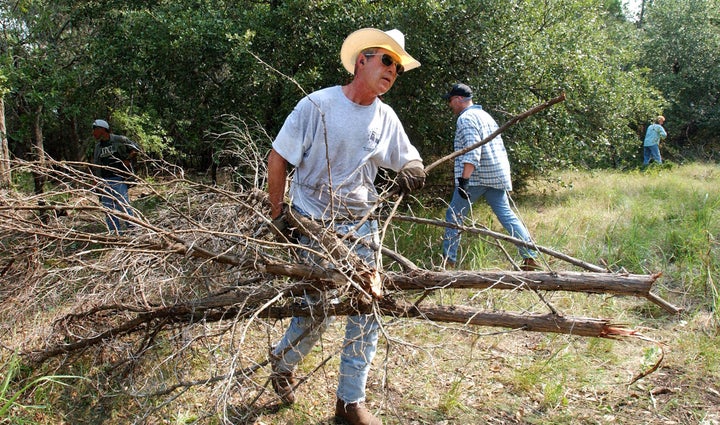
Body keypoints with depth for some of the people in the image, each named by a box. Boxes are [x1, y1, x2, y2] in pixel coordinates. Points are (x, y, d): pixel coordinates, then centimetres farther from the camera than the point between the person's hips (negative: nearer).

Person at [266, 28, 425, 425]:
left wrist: (412, 167, -9)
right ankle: (282, 361, 33)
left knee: (366, 311, 4)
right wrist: (277, 213, -6)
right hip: (314, 225, -5)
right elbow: (277, 158, -7)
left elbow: (408, 156, 16)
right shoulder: (317, 105, -11)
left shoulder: (385, 117, 4)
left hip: (360, 225, 5)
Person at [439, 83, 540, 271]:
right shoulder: (485, 115, 20)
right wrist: (506, 174, 25)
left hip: (476, 177, -8)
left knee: (454, 216, 2)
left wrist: (464, 180, -26)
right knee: (506, 214, 7)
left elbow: (472, 151, -21)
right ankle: (531, 257, 3)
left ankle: (448, 260, 5)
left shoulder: (466, 118, -9)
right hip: (497, 175, 8)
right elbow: (499, 147, 21)